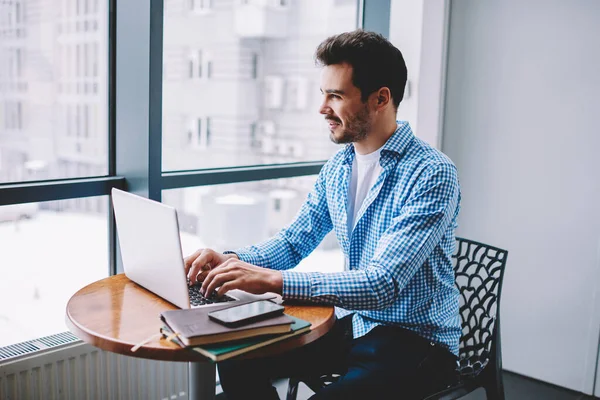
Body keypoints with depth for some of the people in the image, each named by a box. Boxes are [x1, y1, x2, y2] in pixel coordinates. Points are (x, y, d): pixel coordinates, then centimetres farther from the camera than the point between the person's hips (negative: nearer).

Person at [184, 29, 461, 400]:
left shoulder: (432, 174, -21)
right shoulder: (336, 168, 3)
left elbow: (383, 284, -29)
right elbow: (294, 243, 9)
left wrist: (272, 280, -33)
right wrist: (233, 260, -11)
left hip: (418, 340, -6)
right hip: (353, 325, 6)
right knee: (238, 360, -4)